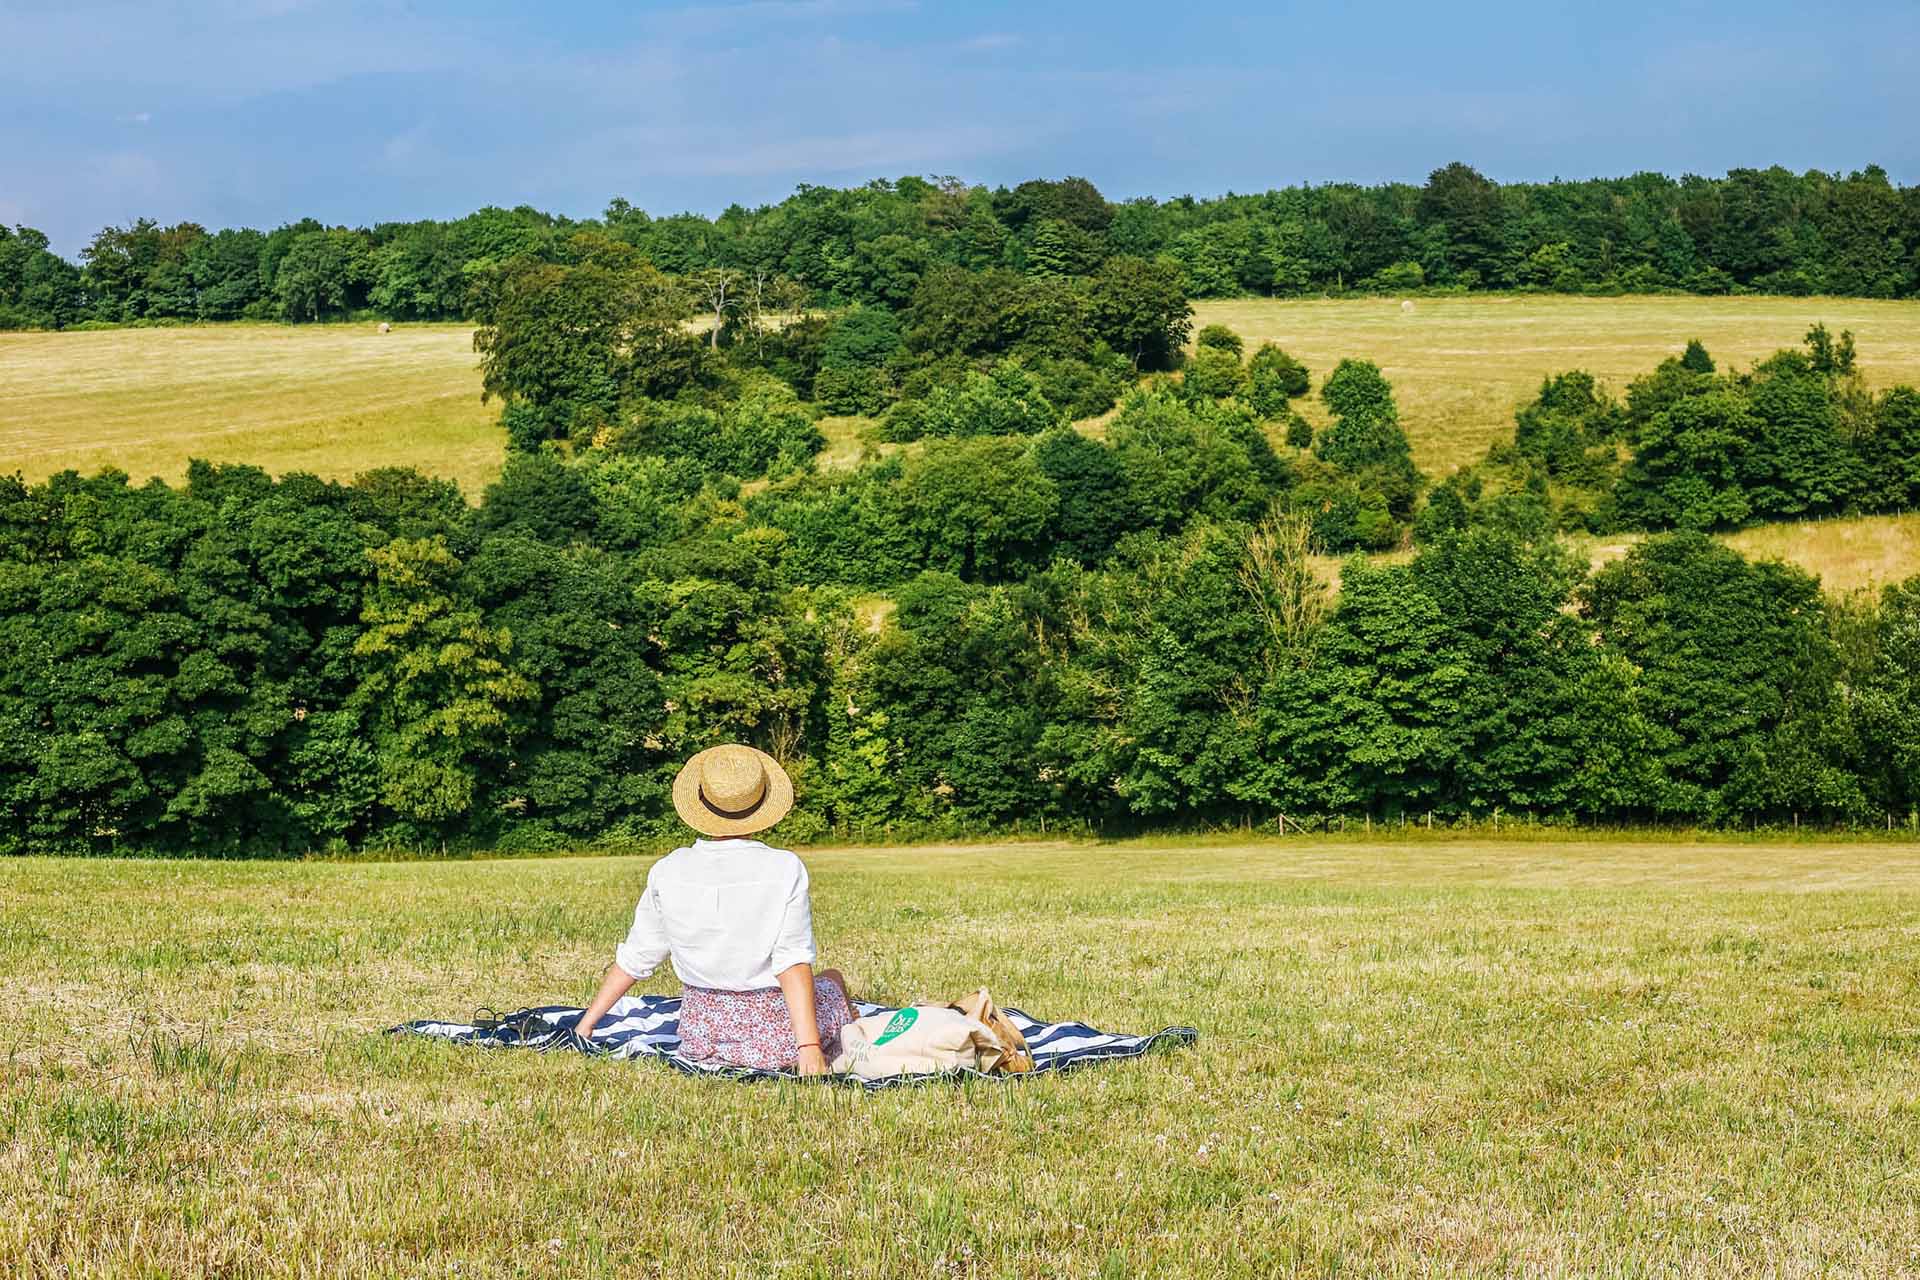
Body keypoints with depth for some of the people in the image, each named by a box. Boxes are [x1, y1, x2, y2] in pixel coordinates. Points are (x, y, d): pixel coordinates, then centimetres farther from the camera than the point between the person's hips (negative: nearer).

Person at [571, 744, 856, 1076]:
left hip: (701, 1039, 4)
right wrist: (808, 1046, -20)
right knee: (832, 978, 30)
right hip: (777, 1041, -4)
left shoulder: (668, 873, -7)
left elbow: (635, 958, -1)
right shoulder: (785, 870, -16)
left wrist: (586, 1023, 10)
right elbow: (793, 964, -20)